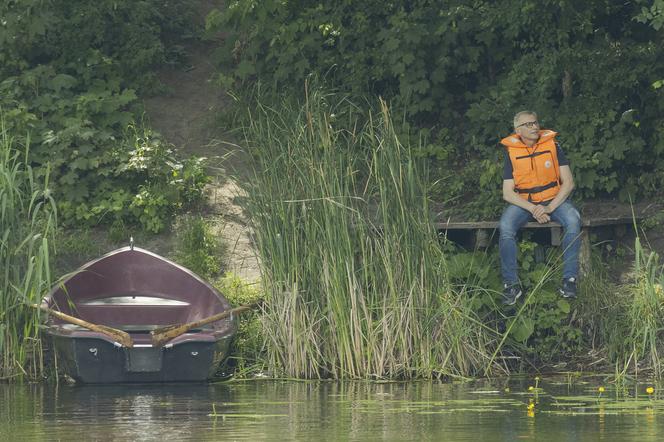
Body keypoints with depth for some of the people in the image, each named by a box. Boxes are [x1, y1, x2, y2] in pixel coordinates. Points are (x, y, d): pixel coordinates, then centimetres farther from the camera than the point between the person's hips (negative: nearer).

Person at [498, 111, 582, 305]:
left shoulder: (552, 146, 0)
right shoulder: (511, 153, -1)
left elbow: (568, 183, -3)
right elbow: (508, 194, -5)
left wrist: (550, 208, -17)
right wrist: (532, 209, -20)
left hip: (553, 199, 0)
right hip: (522, 202, 0)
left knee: (573, 220, -31)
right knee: (505, 227, -31)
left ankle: (569, 278, -26)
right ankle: (511, 283, -25)